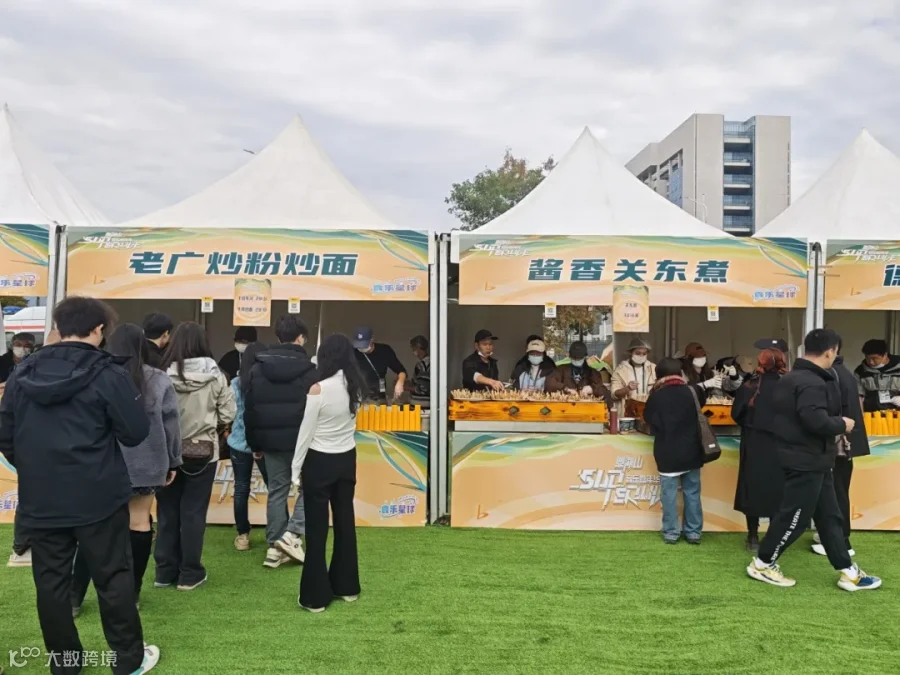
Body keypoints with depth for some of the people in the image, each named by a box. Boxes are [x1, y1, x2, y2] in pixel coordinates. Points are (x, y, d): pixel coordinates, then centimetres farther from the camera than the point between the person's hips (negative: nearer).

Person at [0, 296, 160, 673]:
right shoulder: (107, 374, -13)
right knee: (113, 578, 7)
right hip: (98, 498, -4)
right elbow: (136, 433, -10)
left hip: (39, 500, 4)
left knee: (51, 582, 14)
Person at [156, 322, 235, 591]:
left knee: (167, 511, 13)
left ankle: (165, 571, 24)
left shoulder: (164, 375, -12)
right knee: (193, 513, 9)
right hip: (203, 453, 0)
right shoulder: (215, 376, -11)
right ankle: (190, 573, 18)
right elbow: (227, 416, -5)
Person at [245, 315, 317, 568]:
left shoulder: (258, 367, 4)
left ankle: (274, 546, 15)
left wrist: (255, 443, 14)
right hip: (301, 440, -4)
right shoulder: (309, 369, -9)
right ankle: (292, 533, -1)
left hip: (271, 441, 4)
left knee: (276, 490, 13)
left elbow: (249, 408, 6)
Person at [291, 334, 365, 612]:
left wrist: (296, 468, -4)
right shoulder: (355, 386, -1)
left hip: (320, 462, -5)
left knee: (317, 528, 4)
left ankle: (316, 596, 12)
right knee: (345, 522, 15)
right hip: (347, 459, 6)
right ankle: (346, 586, 27)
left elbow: (306, 432, -13)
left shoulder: (319, 389, -18)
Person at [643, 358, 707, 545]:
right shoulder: (693, 392, -2)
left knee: (669, 494, 5)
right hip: (691, 452, 3)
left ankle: (671, 532, 9)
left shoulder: (656, 397, -10)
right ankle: (693, 532, 17)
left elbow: (649, 420, -2)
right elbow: (702, 398, 20)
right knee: (692, 493, 11)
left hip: (667, 454, -3)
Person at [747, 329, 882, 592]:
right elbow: (817, 421, -32)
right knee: (795, 517, 0)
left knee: (829, 516, 15)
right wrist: (842, 424, -12)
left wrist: (835, 424, 14)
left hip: (809, 460, 11)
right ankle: (761, 564, 13)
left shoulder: (791, 378, 11)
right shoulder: (812, 383, -22)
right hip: (807, 461, -11)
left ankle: (849, 572, 24)